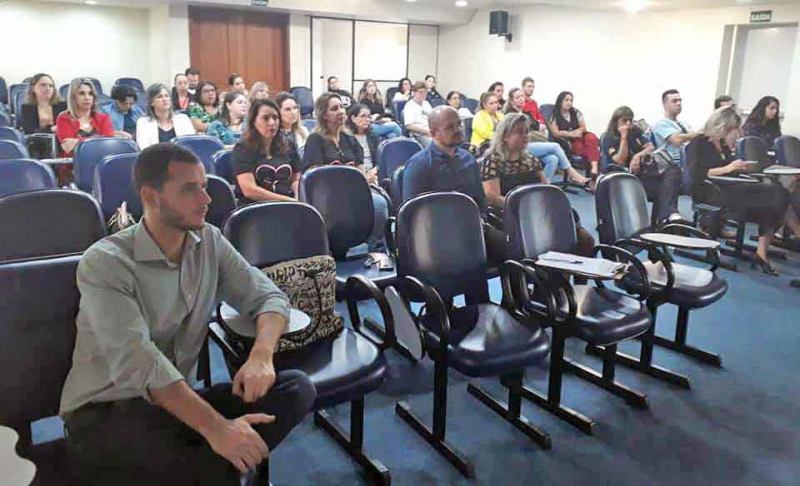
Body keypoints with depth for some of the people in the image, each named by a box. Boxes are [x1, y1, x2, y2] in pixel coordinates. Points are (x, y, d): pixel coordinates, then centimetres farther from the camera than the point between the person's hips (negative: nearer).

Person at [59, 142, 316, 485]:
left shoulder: (209, 241, 2)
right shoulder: (105, 263, -16)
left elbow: (268, 296, 0)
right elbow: (137, 364, -28)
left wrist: (261, 356, -22)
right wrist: (216, 428, -37)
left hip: (178, 402, 6)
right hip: (104, 414, -6)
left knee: (296, 388, -18)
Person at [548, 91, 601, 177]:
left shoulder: (576, 112, 14)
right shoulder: (554, 116, 3)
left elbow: (583, 128, 7)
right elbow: (556, 134, -6)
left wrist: (566, 133, -10)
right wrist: (573, 133, -10)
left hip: (579, 138, 3)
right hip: (567, 142, -3)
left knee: (592, 138, -31)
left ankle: (595, 167, -47)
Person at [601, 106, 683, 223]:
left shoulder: (635, 131, 19)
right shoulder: (609, 139, 1)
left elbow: (651, 147, 11)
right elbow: (621, 161, -12)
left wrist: (639, 155, -10)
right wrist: (623, 137, -14)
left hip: (647, 170, 6)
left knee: (674, 169, -25)